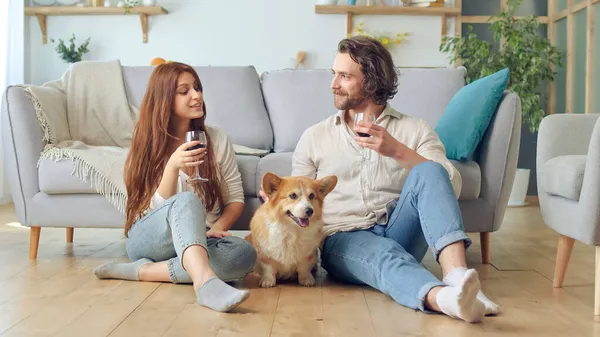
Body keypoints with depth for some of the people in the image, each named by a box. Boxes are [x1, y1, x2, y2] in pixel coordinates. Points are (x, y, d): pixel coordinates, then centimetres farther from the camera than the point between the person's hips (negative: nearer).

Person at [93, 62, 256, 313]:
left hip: (200, 242, 3)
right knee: (186, 201, -36)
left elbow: (235, 198, 6)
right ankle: (205, 283, -58)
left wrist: (216, 228, -14)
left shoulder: (217, 139, 3)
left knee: (245, 254, -32)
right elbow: (159, 209, -8)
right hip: (148, 239, -2)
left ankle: (143, 271, -28)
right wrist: (172, 166, -26)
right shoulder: (149, 144, 0)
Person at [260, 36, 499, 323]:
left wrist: (398, 151, -17)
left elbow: (452, 188, -4)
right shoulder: (314, 137, 14)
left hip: (397, 233, 1)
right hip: (343, 239, 0)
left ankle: (456, 274, -45)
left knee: (428, 171, -26)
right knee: (387, 255, -35)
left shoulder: (416, 130, 10)